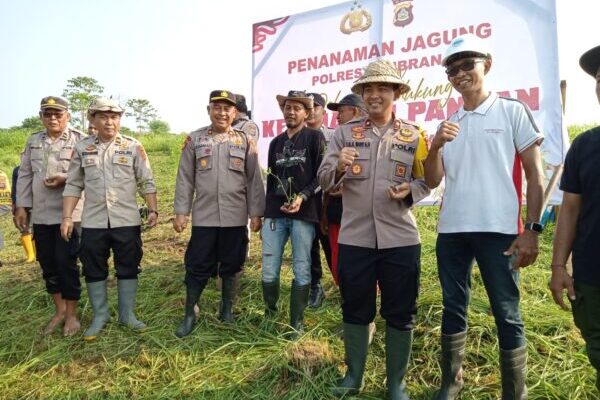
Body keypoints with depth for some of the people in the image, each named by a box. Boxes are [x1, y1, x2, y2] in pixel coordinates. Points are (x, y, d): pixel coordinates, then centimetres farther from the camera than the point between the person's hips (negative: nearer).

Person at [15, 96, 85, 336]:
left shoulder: (79, 140, -3)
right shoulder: (33, 141, 11)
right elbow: (24, 176, 12)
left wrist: (66, 179, -20)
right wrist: (21, 207, 6)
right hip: (40, 215, 5)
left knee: (66, 262, -1)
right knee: (47, 263, 11)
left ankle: (71, 314, 13)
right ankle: (59, 310, 27)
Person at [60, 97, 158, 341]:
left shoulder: (134, 147, 0)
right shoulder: (82, 148, 4)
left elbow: (146, 183, 1)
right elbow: (73, 185, 6)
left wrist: (153, 210, -7)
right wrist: (67, 217, 0)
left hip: (127, 221, -1)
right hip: (92, 222, 2)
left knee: (128, 268, 7)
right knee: (94, 270, 10)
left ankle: (127, 314, 22)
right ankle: (100, 316, 26)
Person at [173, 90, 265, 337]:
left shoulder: (245, 141, 4)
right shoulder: (194, 140, 4)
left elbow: (254, 180, 3)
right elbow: (185, 179, 4)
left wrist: (256, 213, -2)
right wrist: (180, 212, 0)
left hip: (235, 217, 0)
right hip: (203, 216, 0)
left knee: (231, 265, 12)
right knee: (197, 266, 5)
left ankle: (227, 308, 30)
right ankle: (189, 314, 20)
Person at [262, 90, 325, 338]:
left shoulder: (315, 137, 3)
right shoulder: (275, 143, 18)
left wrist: (302, 197, -18)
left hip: (303, 214, -4)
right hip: (274, 213, 4)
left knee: (301, 271, 2)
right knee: (269, 271, 3)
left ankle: (296, 323, 14)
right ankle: (269, 317, 23)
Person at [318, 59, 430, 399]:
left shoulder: (414, 135, 6)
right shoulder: (345, 132, 5)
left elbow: (427, 180, 6)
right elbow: (324, 181, 0)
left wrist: (410, 190, -15)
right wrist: (339, 167, -21)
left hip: (400, 239, 0)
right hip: (354, 238, 1)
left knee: (400, 314, 8)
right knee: (355, 309, 13)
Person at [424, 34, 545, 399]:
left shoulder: (513, 111, 3)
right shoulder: (448, 124, 14)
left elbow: (535, 175, -1)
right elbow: (432, 181, 9)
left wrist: (532, 229, -8)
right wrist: (436, 145, -9)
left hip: (498, 230, -4)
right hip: (451, 231, 4)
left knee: (507, 314, 3)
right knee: (454, 308, 13)